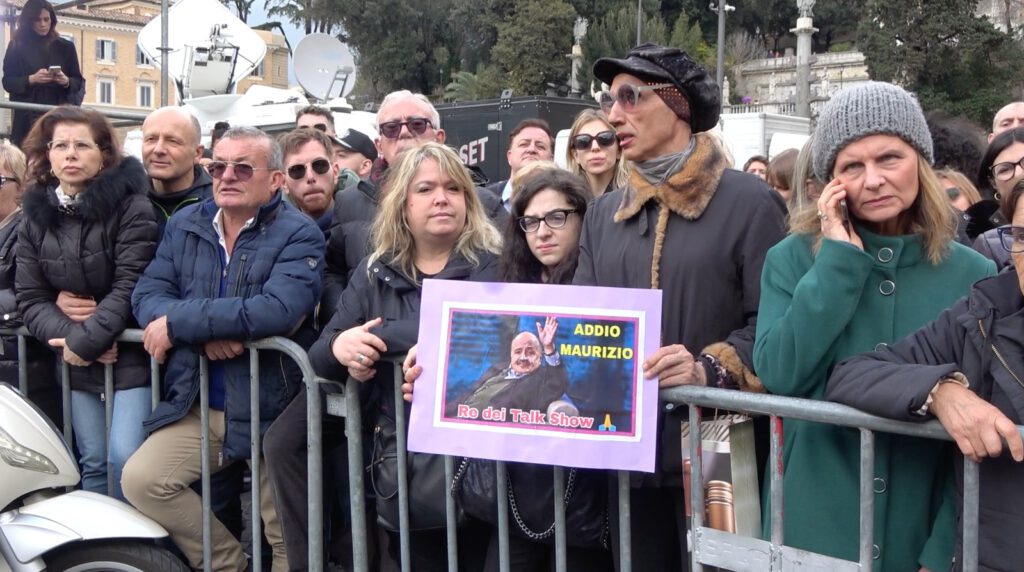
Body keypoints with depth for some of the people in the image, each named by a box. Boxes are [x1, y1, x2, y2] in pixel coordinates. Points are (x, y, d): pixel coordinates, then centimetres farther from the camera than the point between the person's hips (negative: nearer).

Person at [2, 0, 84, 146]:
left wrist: (66, 81, -11)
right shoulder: (17, 46, 7)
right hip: (27, 118, 0)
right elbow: (7, 82, 3)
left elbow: (79, 82, 11)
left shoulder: (66, 47, 11)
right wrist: (31, 80, -14)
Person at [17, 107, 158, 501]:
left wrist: (85, 341, -18)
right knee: (92, 463, 11)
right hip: (77, 363, 5)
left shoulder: (131, 207, -8)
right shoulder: (36, 217, 7)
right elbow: (30, 298, 3)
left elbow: (130, 286, -15)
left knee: (125, 457, -13)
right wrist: (67, 337, -14)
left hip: (130, 354, -5)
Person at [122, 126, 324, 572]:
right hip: (198, 405, 5)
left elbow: (280, 309, -25)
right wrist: (206, 330, -19)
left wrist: (179, 323, -19)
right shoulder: (185, 225, 9)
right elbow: (147, 293, 2)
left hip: (271, 408, -4)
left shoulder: (299, 234, -9)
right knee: (140, 480, -13)